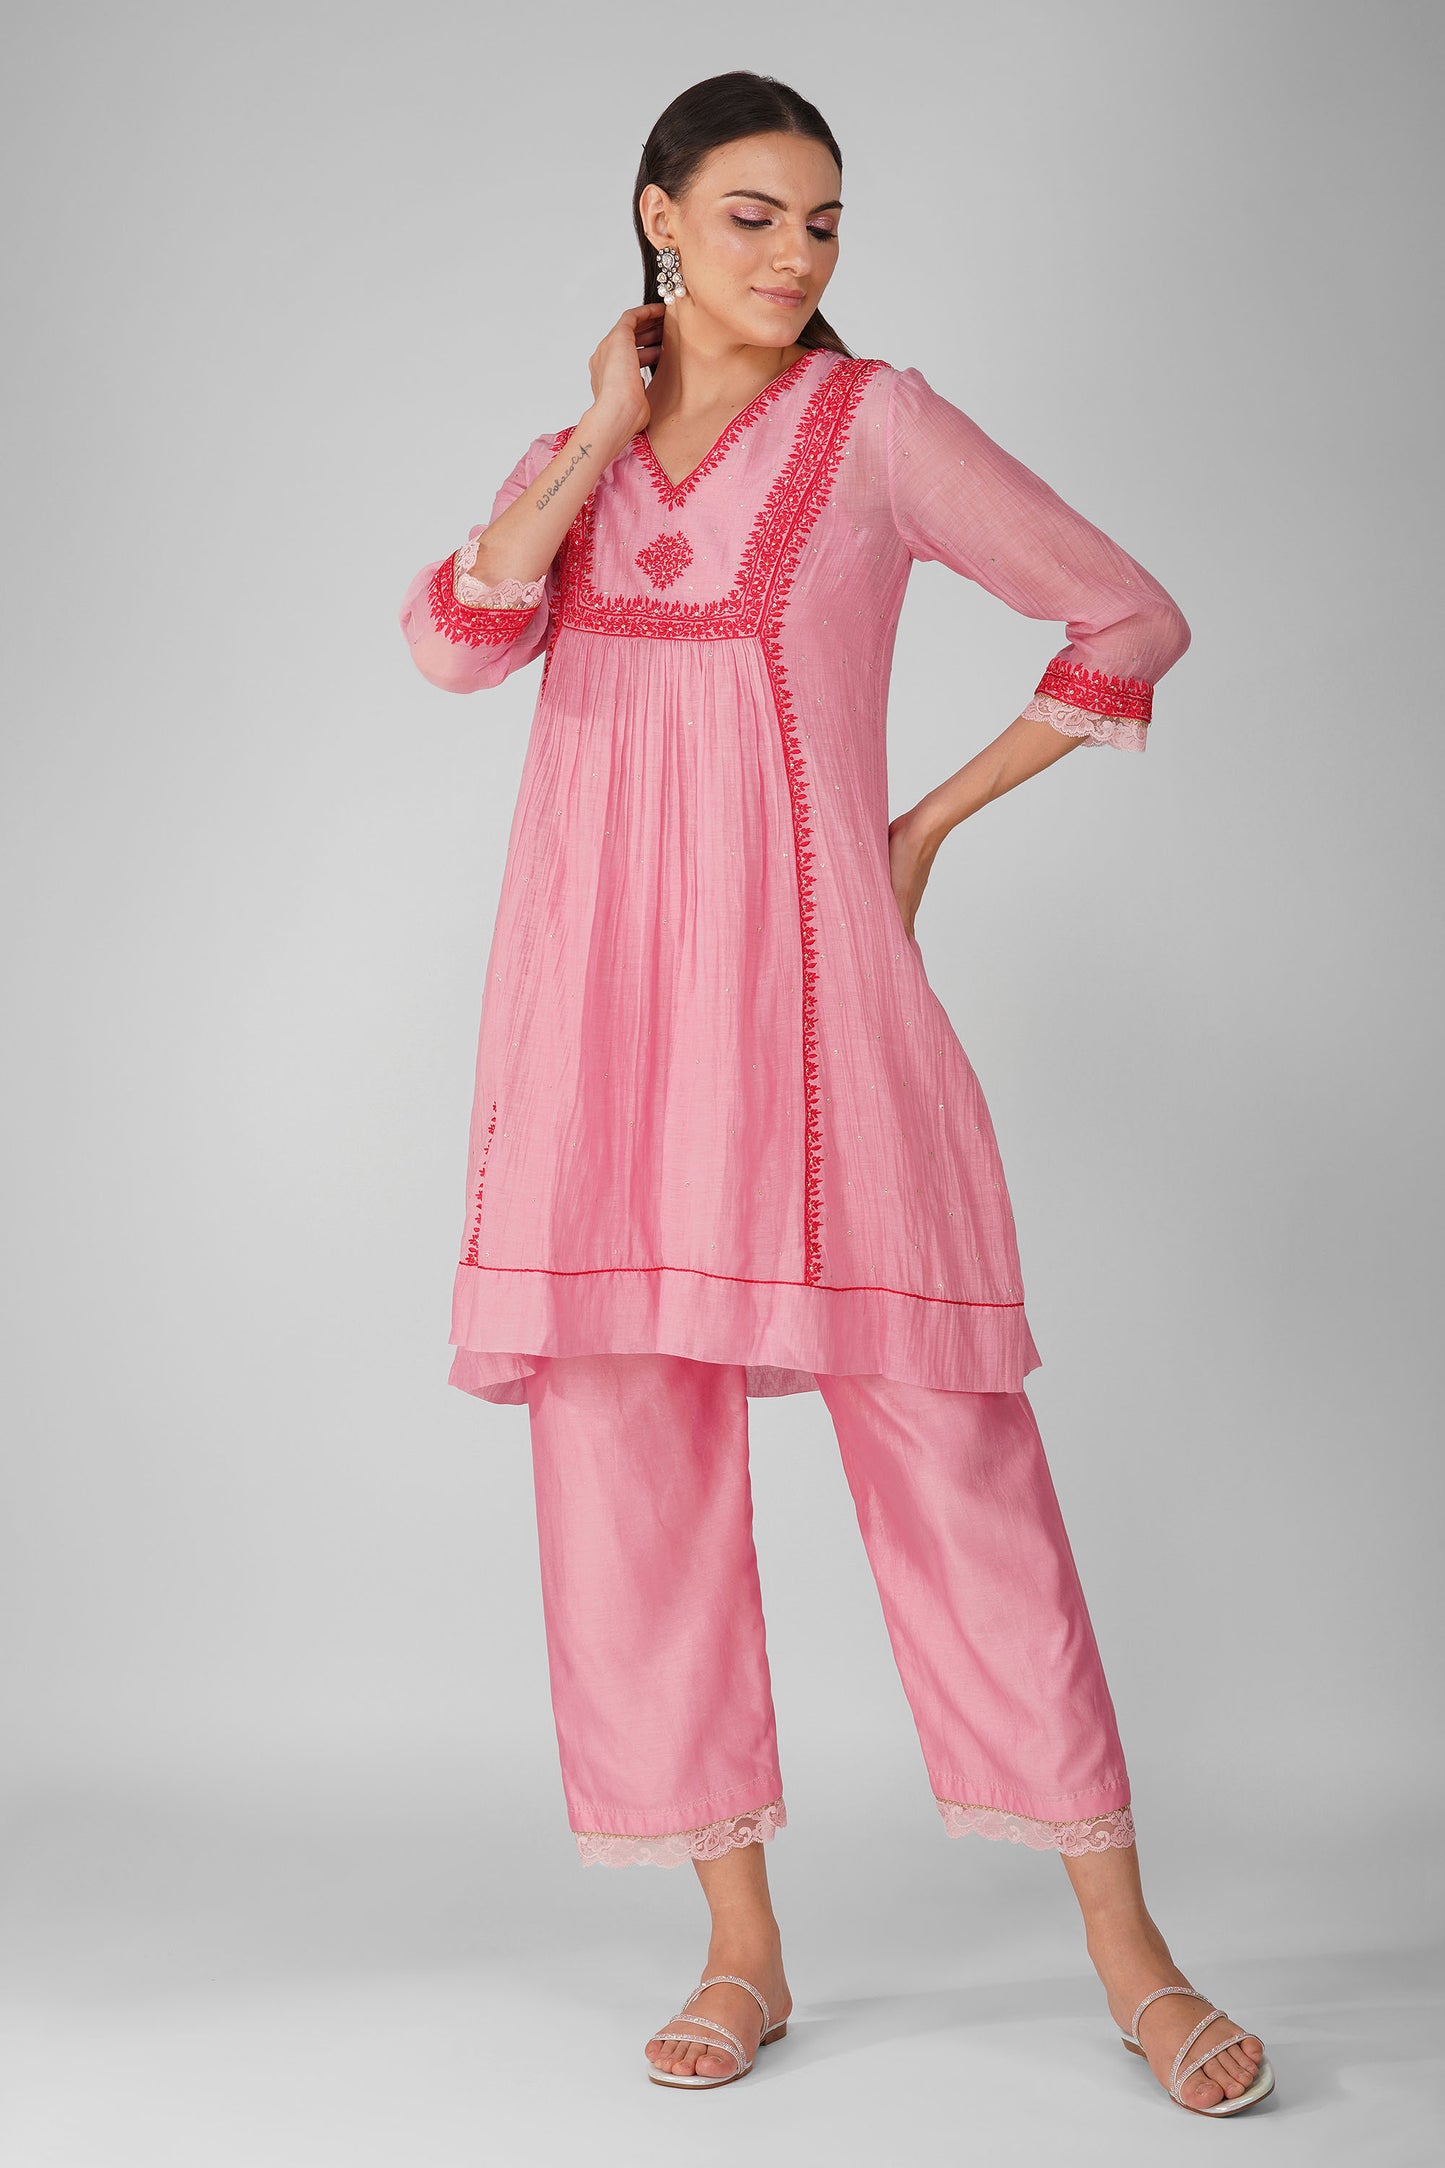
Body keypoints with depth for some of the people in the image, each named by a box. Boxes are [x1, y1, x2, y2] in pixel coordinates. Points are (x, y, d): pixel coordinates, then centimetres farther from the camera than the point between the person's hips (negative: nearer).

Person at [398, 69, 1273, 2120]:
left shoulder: (877, 424, 4)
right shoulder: (574, 457, 15)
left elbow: (1131, 618, 7)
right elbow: (456, 639, -4)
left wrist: (933, 820, 4)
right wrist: (603, 438, -2)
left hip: (799, 980, -4)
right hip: (598, 992, 4)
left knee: (946, 1444, -5)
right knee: (627, 1454, 2)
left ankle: (1130, 1951, 5)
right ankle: (743, 1949, 14)